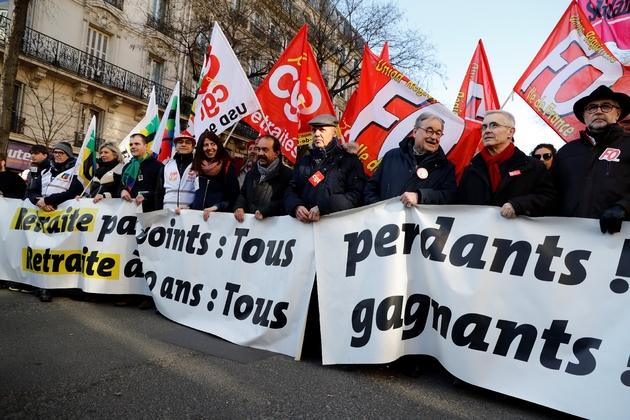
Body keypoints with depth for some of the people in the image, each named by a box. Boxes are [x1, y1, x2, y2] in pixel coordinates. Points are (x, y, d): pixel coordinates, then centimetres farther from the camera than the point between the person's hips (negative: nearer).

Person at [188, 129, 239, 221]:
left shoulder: (228, 167, -5)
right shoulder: (199, 167, 12)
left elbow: (233, 197, -8)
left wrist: (216, 207, -19)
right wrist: (189, 207, 6)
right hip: (197, 214, 5)